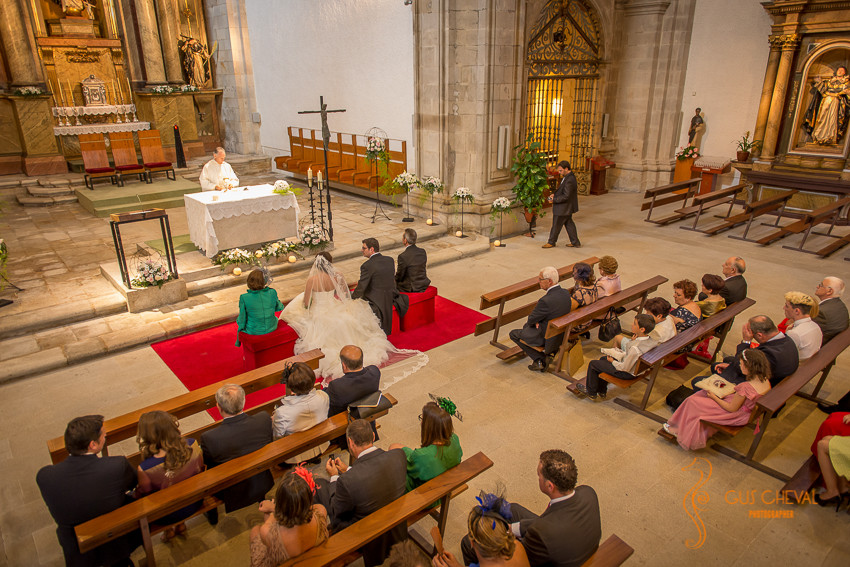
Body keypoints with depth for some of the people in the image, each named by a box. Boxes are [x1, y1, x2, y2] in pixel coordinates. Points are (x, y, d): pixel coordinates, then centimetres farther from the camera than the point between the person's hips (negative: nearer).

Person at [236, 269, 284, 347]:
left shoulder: (244, 298, -22)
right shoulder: (272, 292, -17)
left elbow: (242, 319, -14)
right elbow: (279, 308, 1)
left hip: (253, 331, -2)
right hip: (271, 328, 2)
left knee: (239, 320, 32)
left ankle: (239, 342, 59)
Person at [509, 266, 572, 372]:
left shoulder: (546, 301, -33)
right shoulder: (566, 293, -8)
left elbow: (531, 320, -16)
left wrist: (536, 321, 7)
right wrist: (538, 321, 2)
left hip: (547, 338, -8)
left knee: (513, 334, 10)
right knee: (526, 326, 28)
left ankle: (540, 359, 5)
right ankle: (546, 354, 19)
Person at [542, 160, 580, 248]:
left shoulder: (569, 180, -27)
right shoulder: (569, 176, 6)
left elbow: (566, 196, -27)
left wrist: (554, 200, -21)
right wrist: (555, 194, 4)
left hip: (563, 208, -10)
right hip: (567, 207, 10)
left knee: (556, 225, 5)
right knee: (569, 224, 17)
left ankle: (551, 242, 20)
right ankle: (575, 242, 25)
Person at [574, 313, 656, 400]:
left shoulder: (635, 348, -39)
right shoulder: (651, 341, -12)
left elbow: (625, 368, -27)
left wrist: (612, 361, -10)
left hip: (627, 374, -9)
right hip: (636, 368, 9)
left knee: (593, 364, 3)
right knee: (603, 359, 26)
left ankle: (591, 392, 26)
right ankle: (601, 391, 38)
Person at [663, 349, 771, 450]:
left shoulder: (746, 387, -35)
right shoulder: (765, 380, -11)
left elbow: (732, 408, -21)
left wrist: (714, 397, -8)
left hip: (736, 416, -9)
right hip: (747, 413, 9)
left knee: (692, 401, 0)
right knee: (703, 392, 18)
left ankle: (679, 429, 21)